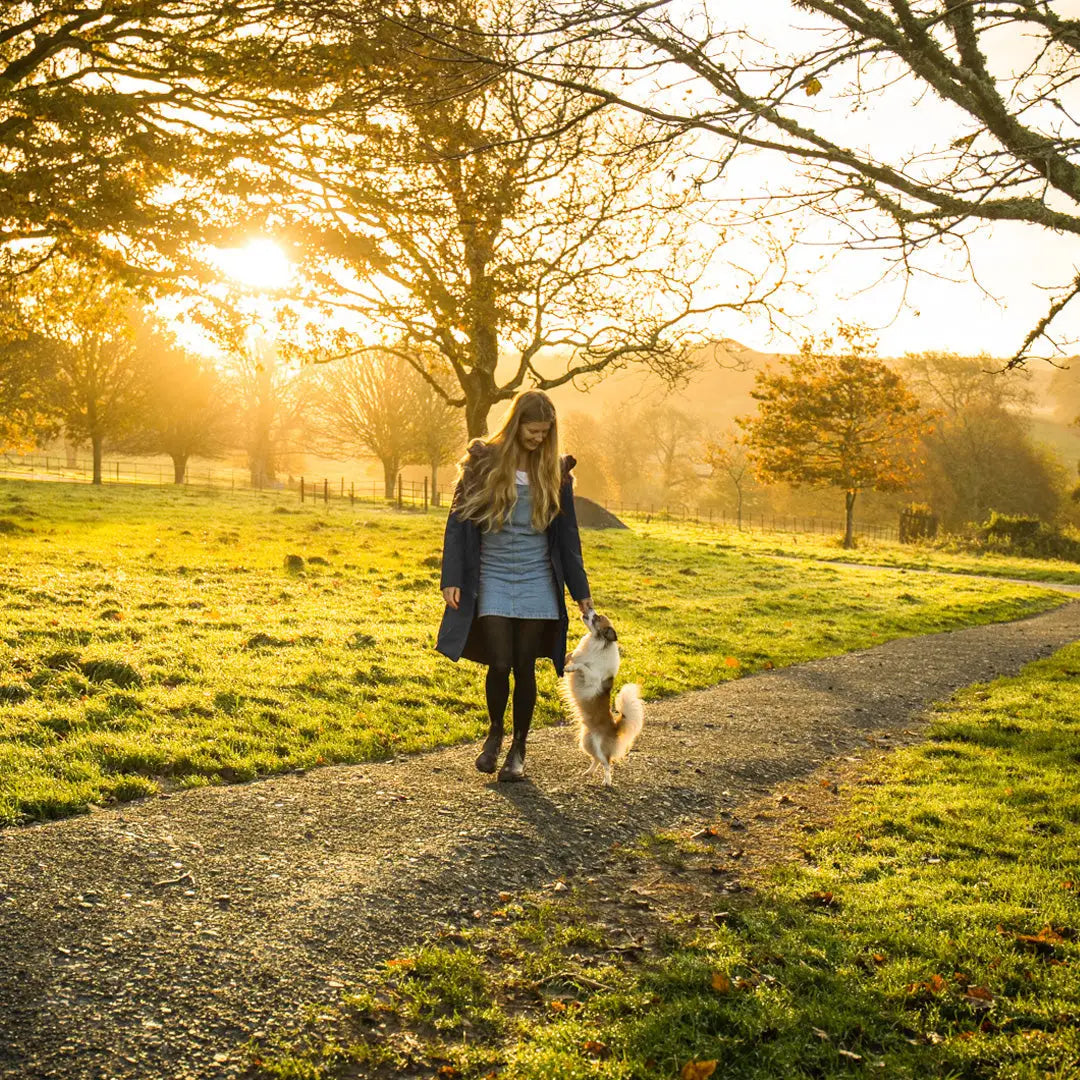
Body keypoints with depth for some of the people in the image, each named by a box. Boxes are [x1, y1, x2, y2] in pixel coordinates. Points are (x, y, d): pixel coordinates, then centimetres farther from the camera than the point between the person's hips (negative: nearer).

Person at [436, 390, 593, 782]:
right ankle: (495, 732, 19)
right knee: (500, 663, -9)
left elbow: (567, 534, 9)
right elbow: (459, 521, -1)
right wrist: (452, 578, -8)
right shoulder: (483, 462, -2)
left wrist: (580, 590, 8)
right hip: (493, 578, -1)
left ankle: (519, 748, 17)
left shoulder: (554, 471, 5)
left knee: (524, 666, 2)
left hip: (536, 581, 2)